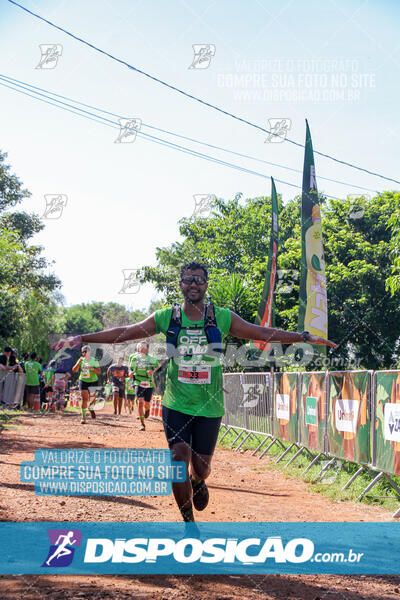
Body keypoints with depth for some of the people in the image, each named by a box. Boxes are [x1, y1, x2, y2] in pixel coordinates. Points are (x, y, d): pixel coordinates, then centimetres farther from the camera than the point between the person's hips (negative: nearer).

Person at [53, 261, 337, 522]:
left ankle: (198, 483, 46)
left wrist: (306, 337, -7)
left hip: (209, 406, 0)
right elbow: (124, 333, 1)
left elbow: (263, 333, 0)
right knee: (180, 460, -10)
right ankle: (189, 522, 9)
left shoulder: (223, 318, -1)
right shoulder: (166, 318, -1)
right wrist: (82, 338, -5)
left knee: (201, 467, 7)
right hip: (176, 405, 0)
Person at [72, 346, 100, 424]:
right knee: (84, 399, -10)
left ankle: (91, 409, 39)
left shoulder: (94, 361, 0)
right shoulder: (81, 360, 5)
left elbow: (98, 372, -6)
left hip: (93, 382, 0)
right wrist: (79, 362, -17)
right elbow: (74, 370, -3)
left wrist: (92, 368, -23)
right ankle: (83, 417, -7)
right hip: (83, 381, 0)